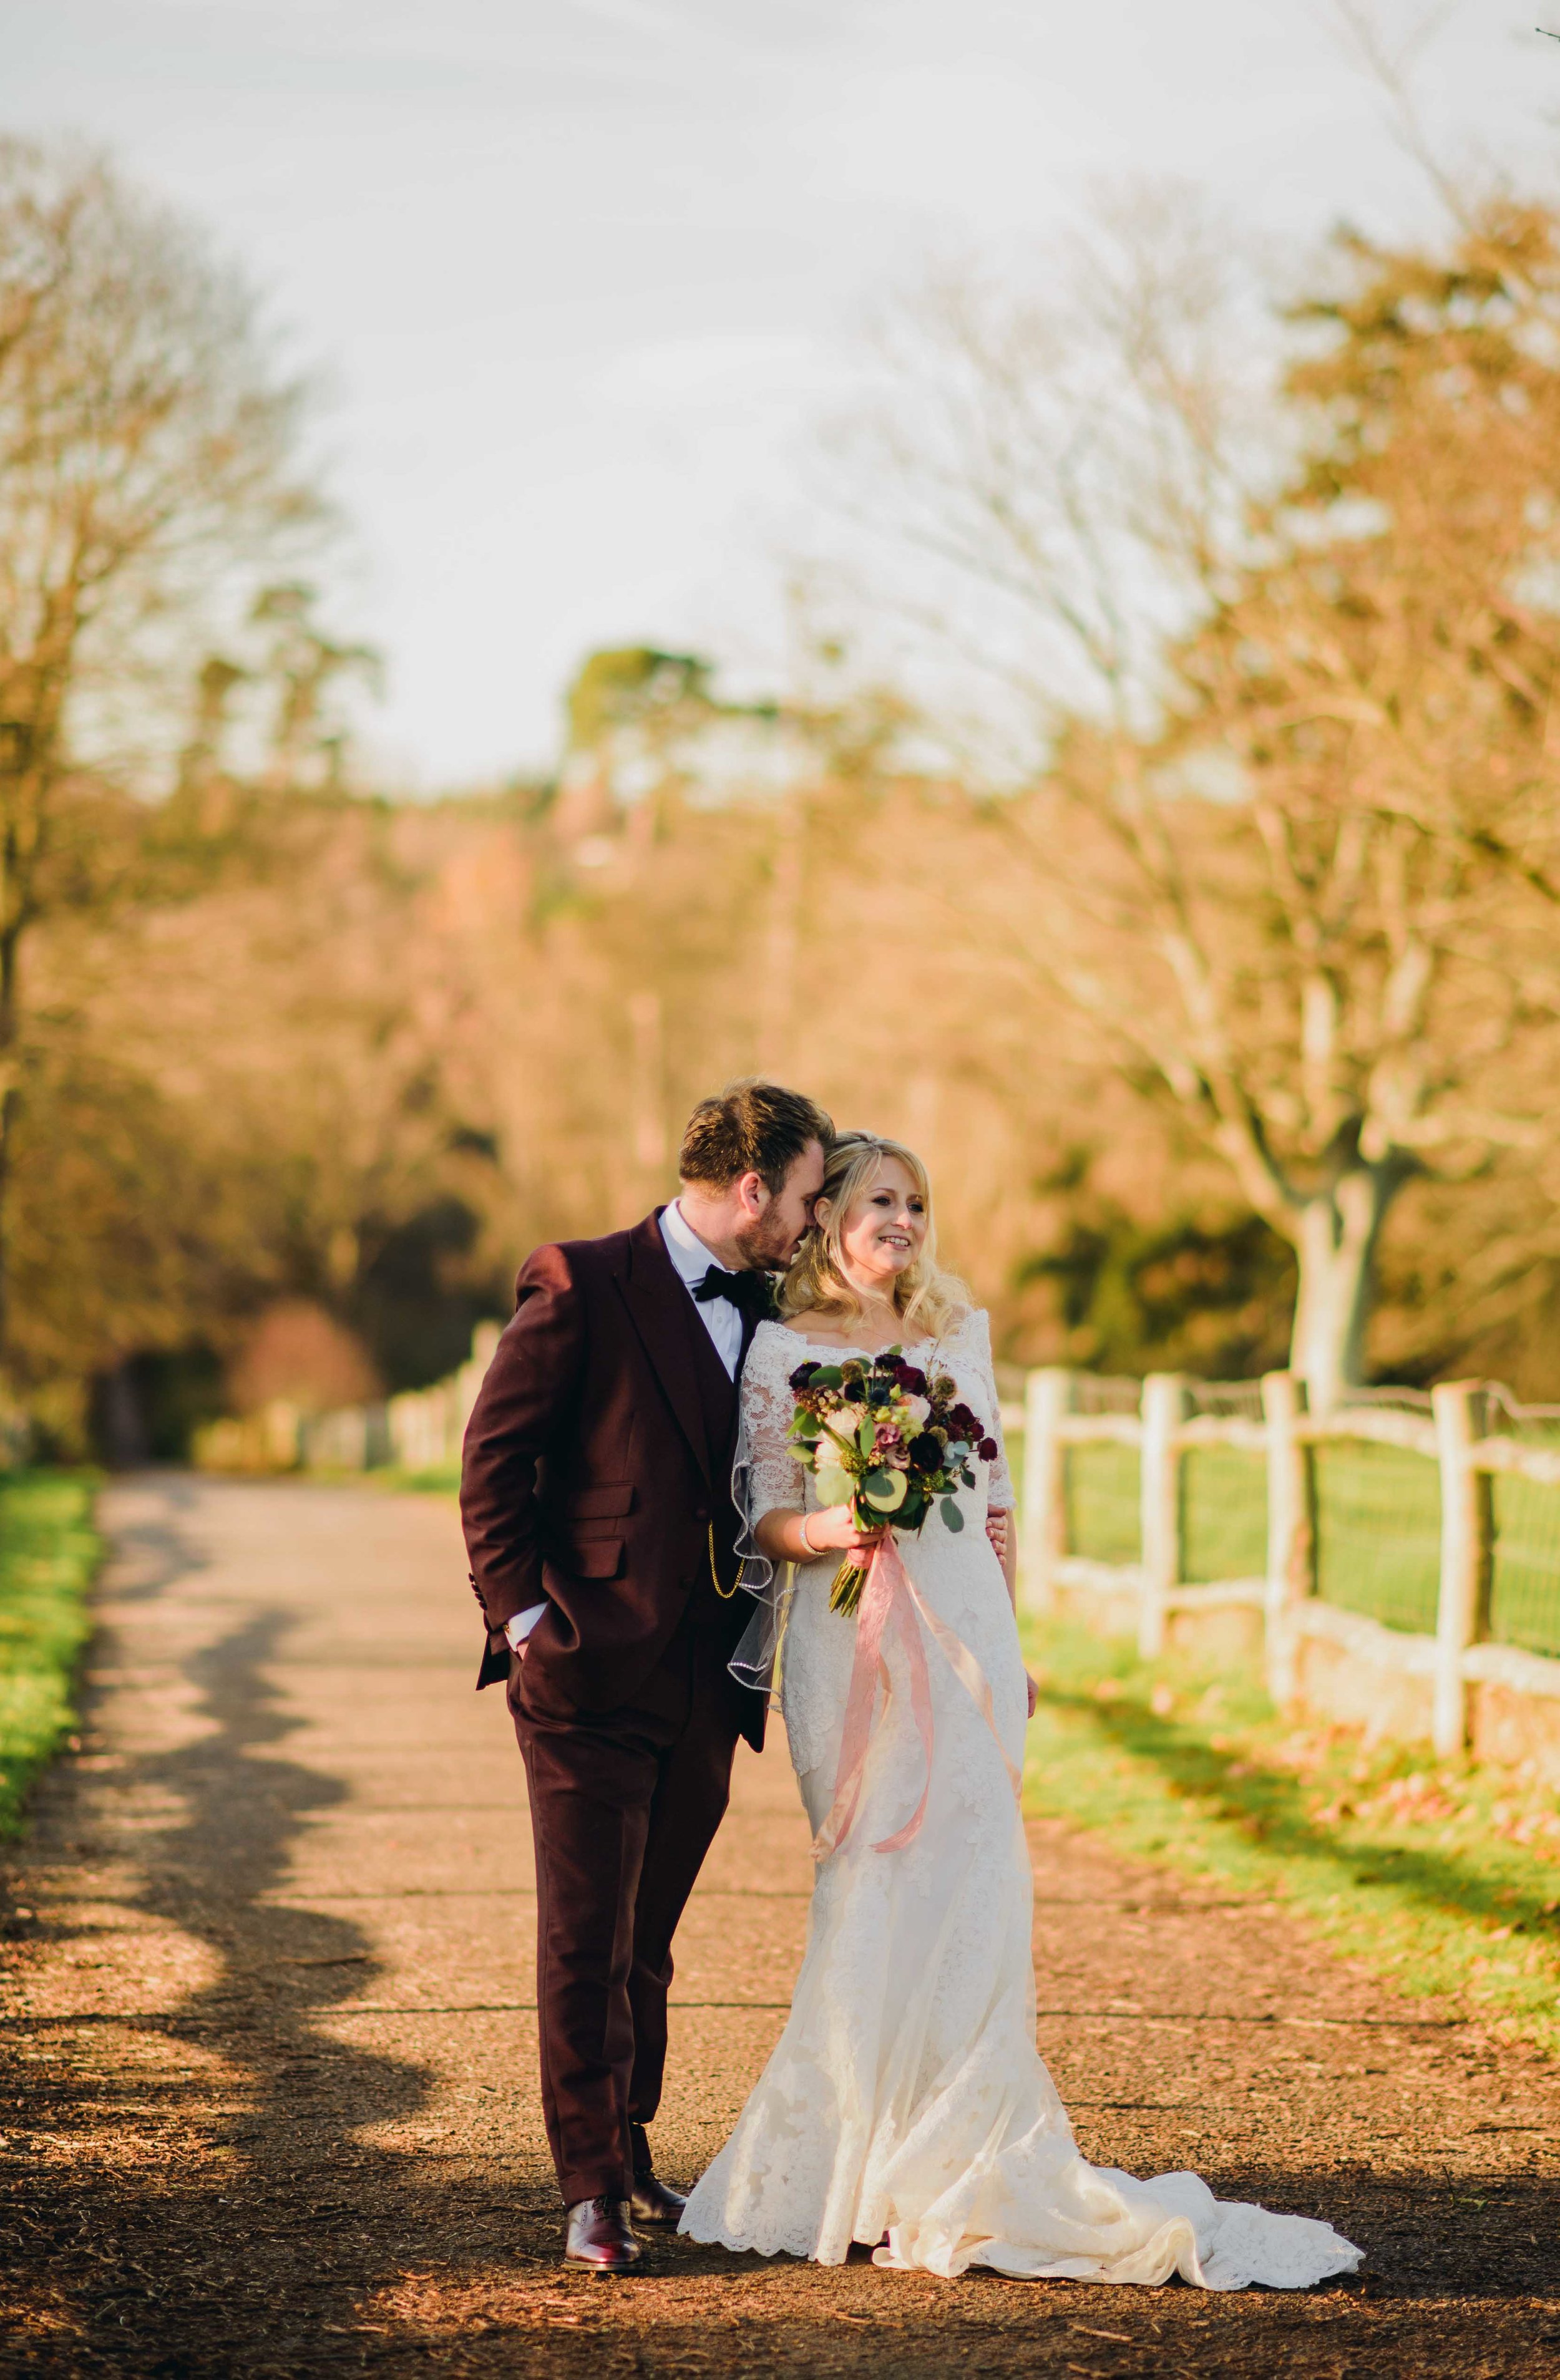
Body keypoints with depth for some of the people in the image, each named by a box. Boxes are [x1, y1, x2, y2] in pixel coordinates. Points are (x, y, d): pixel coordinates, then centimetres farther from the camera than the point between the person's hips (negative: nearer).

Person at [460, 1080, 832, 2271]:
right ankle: (594, 2191, 3)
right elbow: (496, 1457, -8)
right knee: (587, 1943, -3)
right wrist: (524, 1614, -11)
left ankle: (631, 2154, 28)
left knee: (647, 1940, 15)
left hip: (707, 1684, 6)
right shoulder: (585, 1288, -8)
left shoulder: (763, 1313, 12)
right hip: (593, 1678, -6)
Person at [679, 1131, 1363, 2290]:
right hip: (855, 1642, -4)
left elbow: (996, 1504, 16)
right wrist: (828, 1528, -22)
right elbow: (764, 1519, -1)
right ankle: (901, 2164, 4)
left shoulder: (959, 1335, 14)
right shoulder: (784, 1350, 1)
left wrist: (1010, 1649, 11)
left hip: (967, 1634, 4)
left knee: (970, 1883, -1)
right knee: (885, 1889, -5)